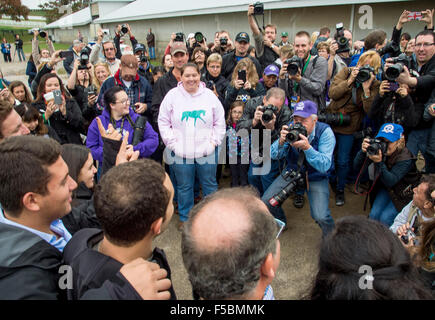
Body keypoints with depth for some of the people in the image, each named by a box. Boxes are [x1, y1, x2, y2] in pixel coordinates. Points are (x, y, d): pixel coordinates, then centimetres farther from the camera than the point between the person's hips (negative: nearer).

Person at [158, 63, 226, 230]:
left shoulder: (209, 95, 3)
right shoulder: (173, 95, -1)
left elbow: (220, 122, 8)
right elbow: (163, 123, 1)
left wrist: (214, 141, -2)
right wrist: (173, 143, -6)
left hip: (207, 152, 1)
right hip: (180, 153, -1)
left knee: (210, 185, 14)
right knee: (184, 187, 12)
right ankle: (185, 217, 32)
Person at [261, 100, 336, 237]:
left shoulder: (325, 132, -20)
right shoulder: (291, 129, -11)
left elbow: (324, 166, -27)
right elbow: (274, 155, -11)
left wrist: (307, 147, -40)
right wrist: (281, 141, -32)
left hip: (316, 177, -3)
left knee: (321, 217, -21)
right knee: (266, 202, -5)